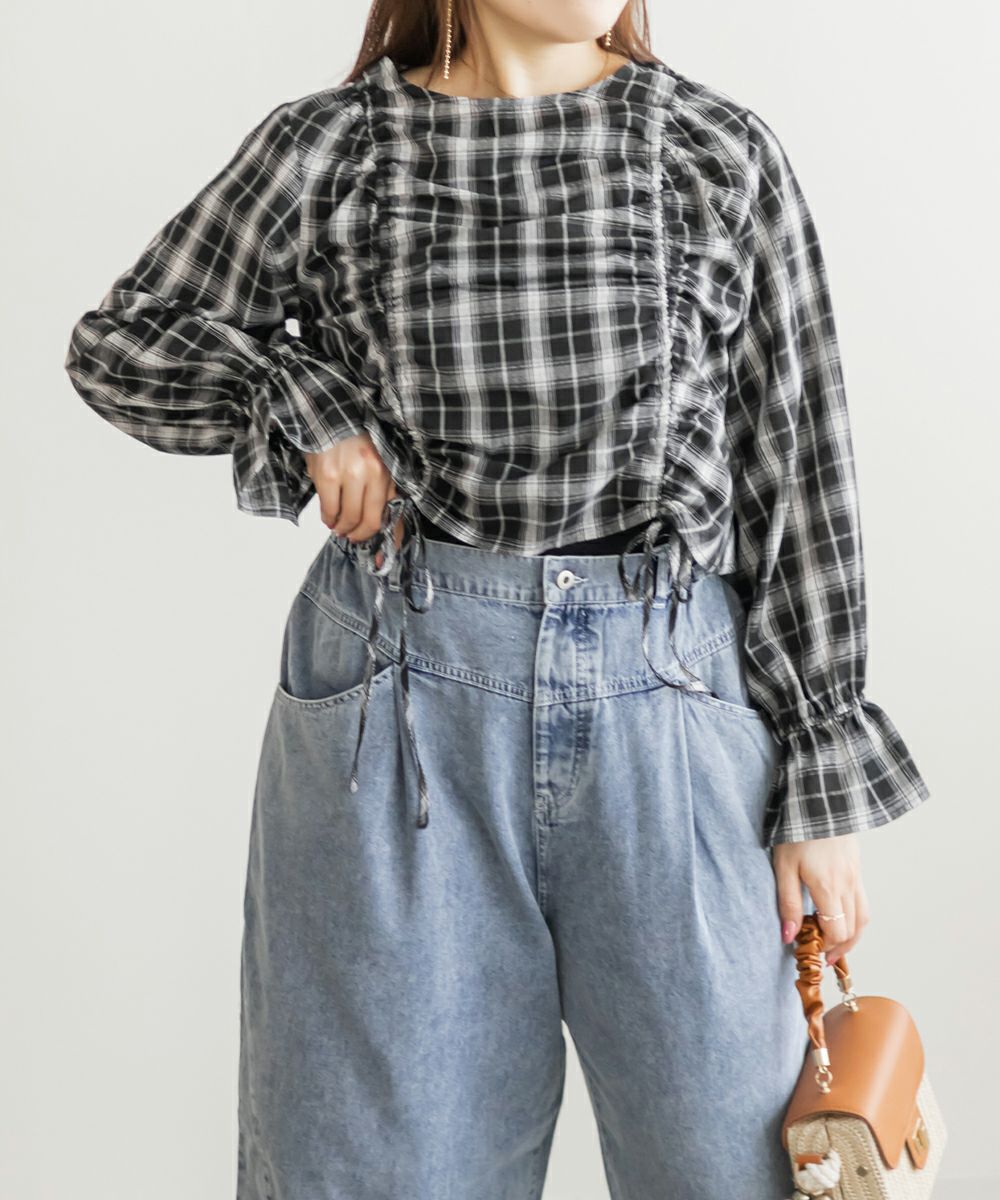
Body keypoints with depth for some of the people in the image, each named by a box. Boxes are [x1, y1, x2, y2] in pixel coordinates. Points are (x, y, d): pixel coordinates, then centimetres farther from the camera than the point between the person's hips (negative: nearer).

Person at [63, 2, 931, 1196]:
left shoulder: (725, 153, 3)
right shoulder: (326, 149, 2)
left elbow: (797, 475, 4)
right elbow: (118, 342, 15)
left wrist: (823, 791, 1)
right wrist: (302, 401, -5)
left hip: (669, 697, 1)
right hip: (399, 703, 0)